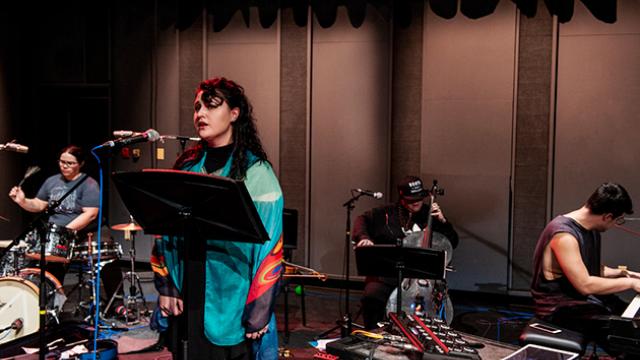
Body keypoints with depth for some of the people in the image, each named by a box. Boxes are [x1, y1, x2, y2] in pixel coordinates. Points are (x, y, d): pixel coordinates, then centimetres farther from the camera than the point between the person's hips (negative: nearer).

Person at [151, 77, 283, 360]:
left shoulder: (255, 172, -8)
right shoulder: (186, 166, 6)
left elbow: (269, 245, -10)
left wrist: (259, 312, -13)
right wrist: (165, 286, 2)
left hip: (233, 305, -4)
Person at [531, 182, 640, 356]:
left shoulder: (590, 228, 6)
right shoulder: (564, 235, -24)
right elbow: (585, 285, -27)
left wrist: (620, 273, 8)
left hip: (584, 298, 9)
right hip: (559, 307, -9)